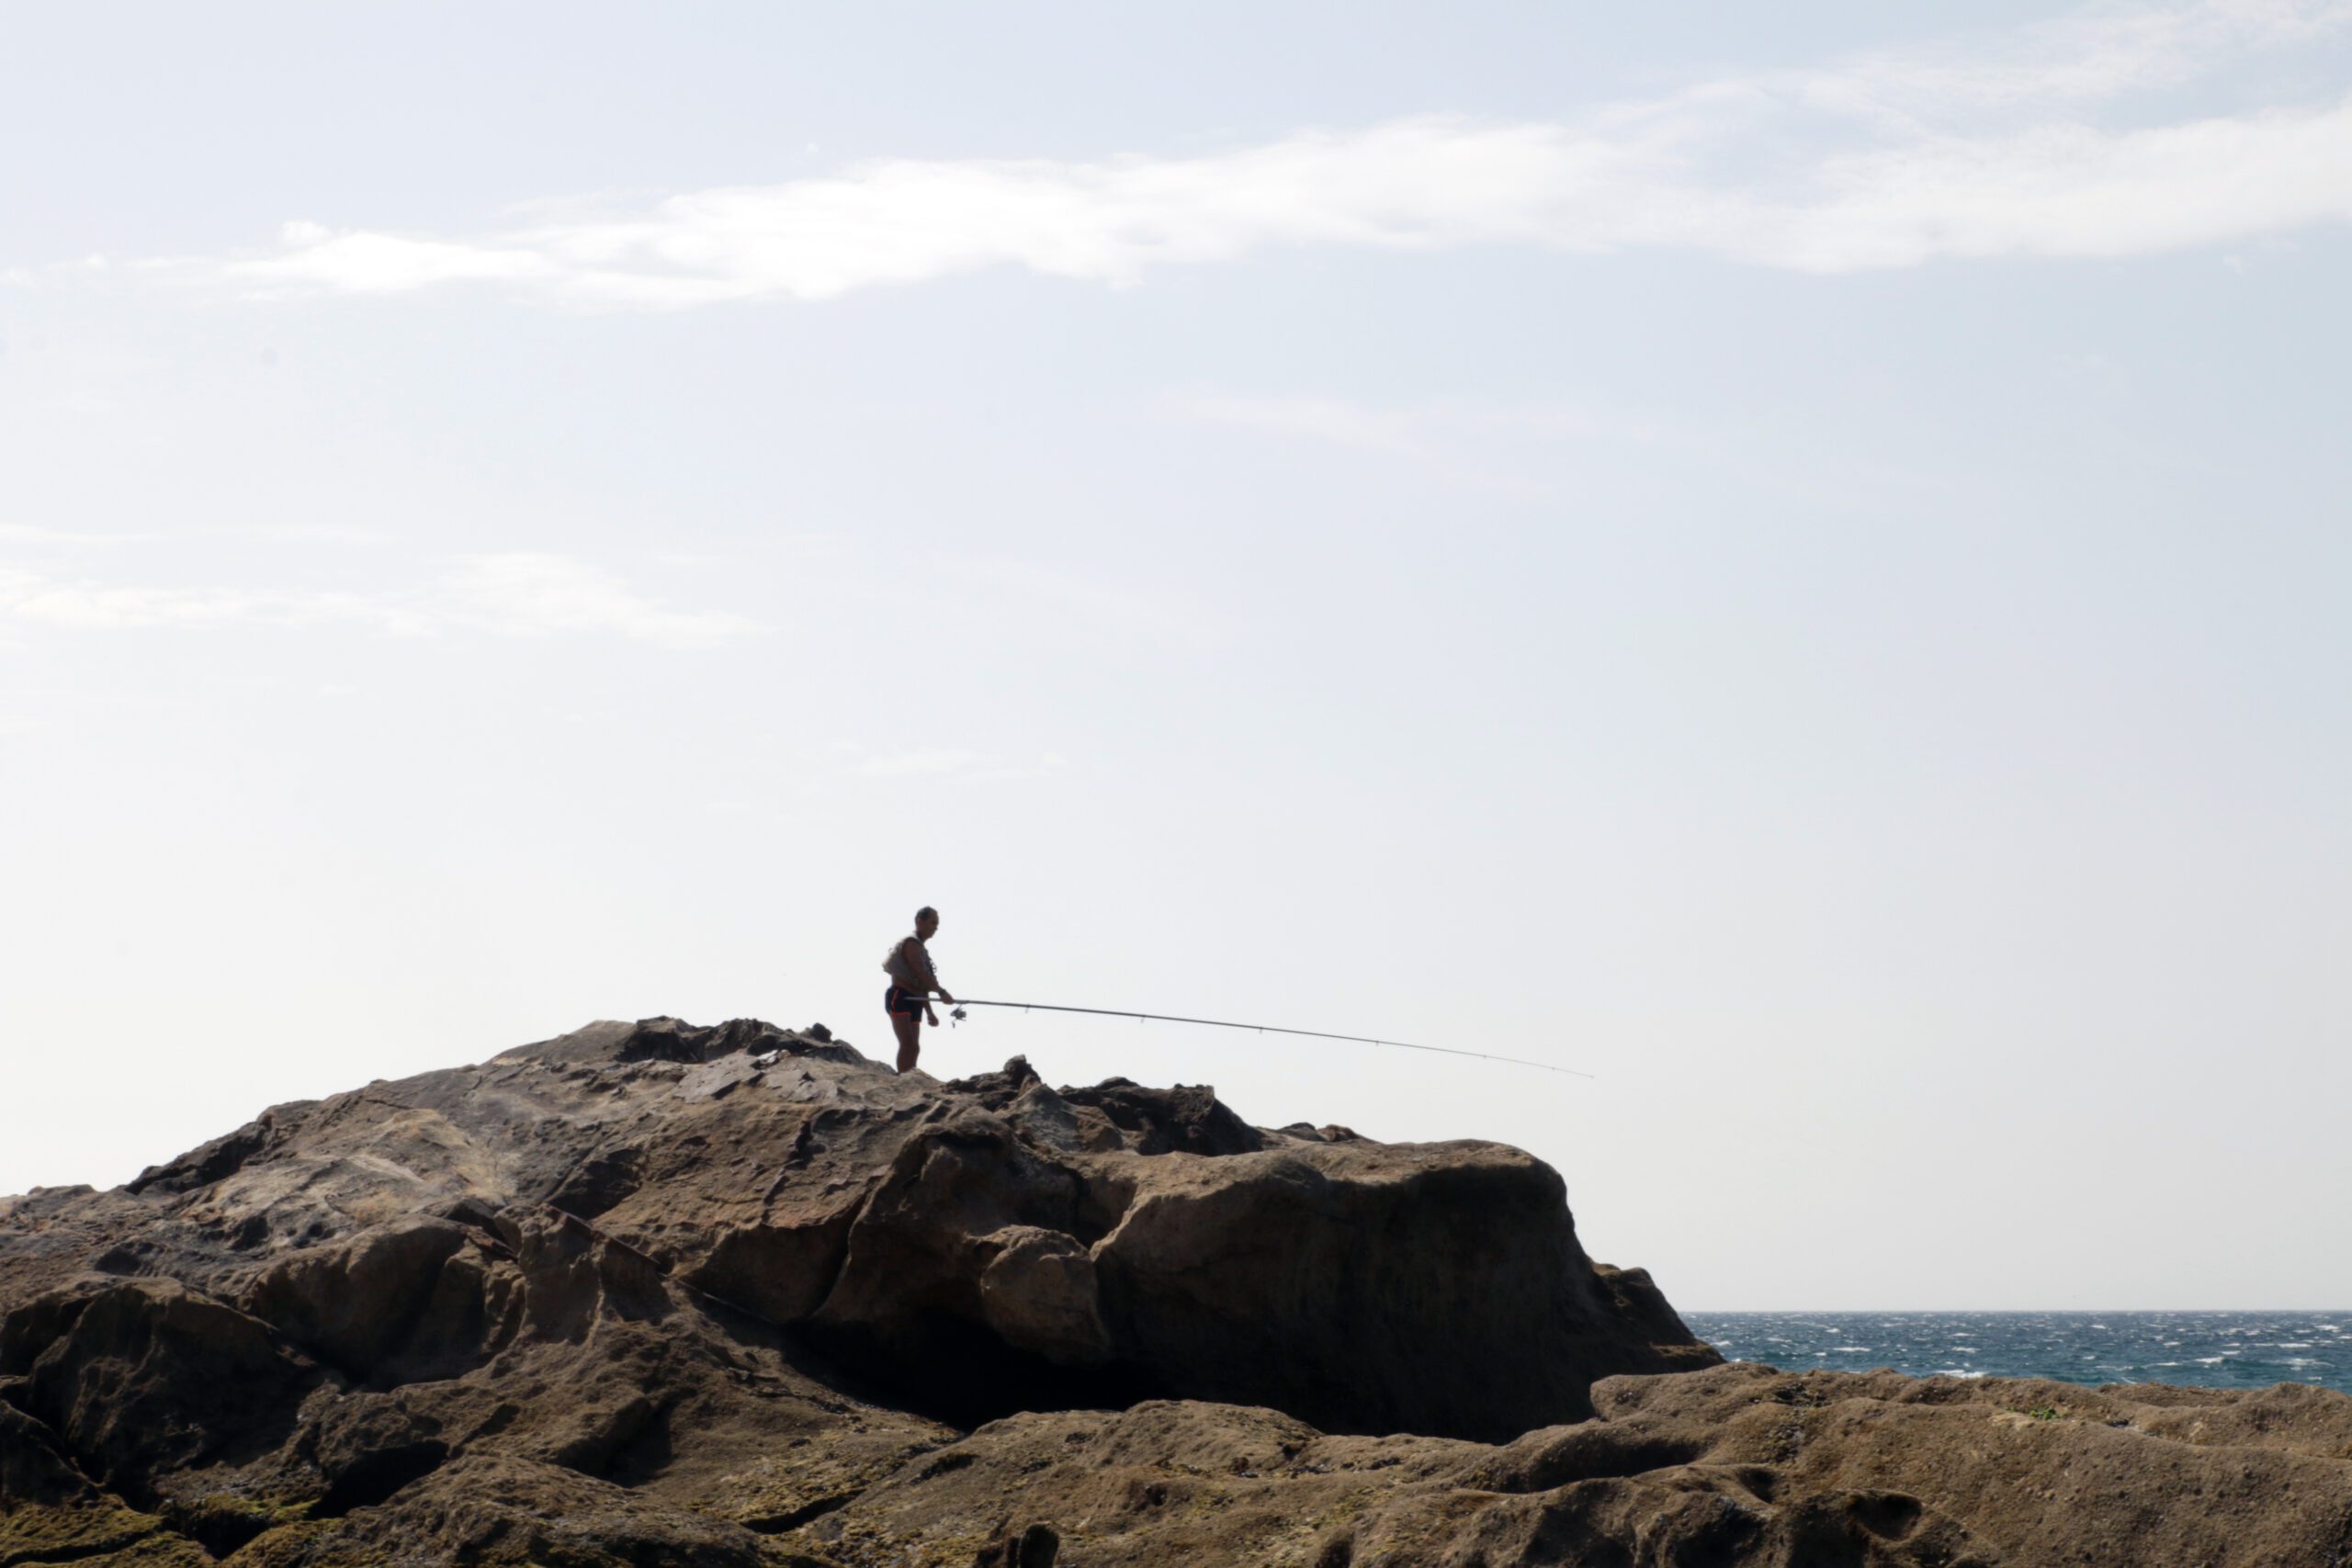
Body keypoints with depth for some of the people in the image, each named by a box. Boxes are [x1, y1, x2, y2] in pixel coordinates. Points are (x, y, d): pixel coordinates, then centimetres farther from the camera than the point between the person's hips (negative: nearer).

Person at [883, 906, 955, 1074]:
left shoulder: (922, 949, 23)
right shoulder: (911, 944, -8)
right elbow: (921, 973, -21)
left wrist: (929, 1012, 24)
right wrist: (942, 992, -27)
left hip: (913, 1003, 10)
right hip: (899, 999, -10)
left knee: (914, 1048, 5)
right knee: (909, 1045, -23)